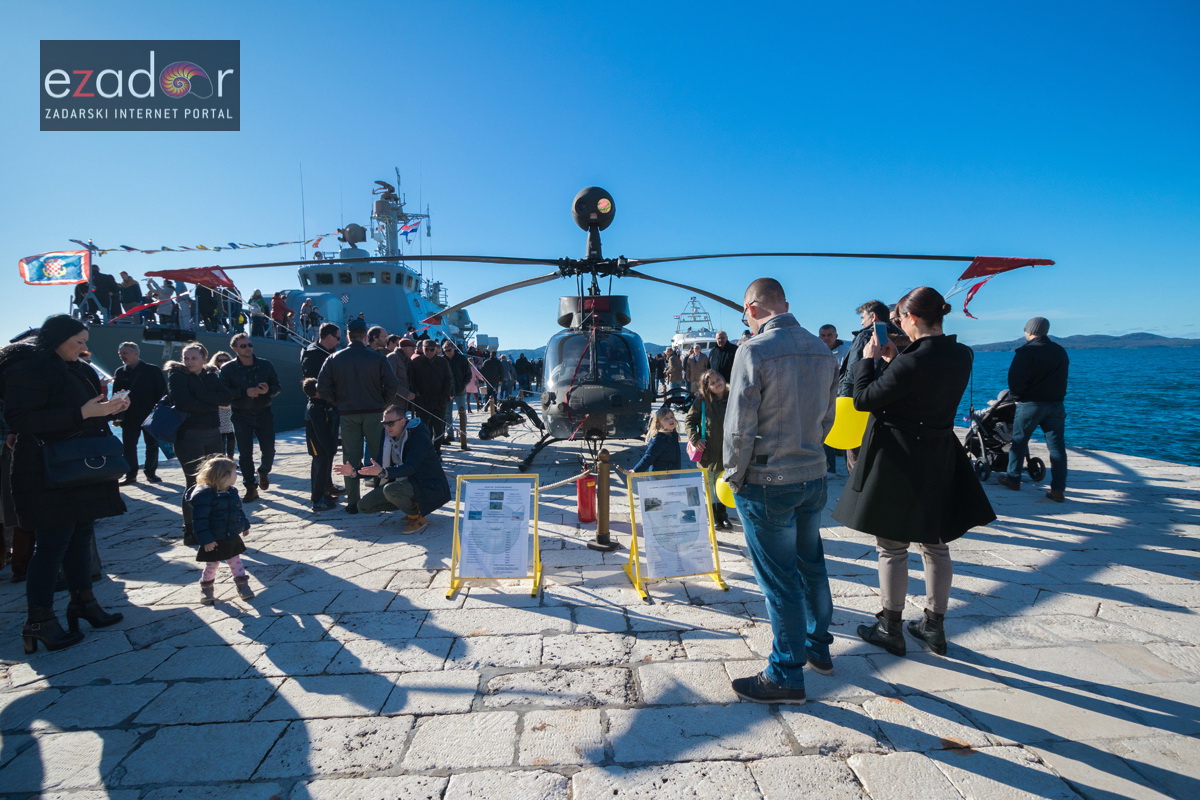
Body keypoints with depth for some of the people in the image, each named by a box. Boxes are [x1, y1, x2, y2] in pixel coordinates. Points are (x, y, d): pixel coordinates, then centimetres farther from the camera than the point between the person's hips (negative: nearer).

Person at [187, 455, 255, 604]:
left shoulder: (231, 492, 2)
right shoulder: (204, 495, -24)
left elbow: (239, 510, 17)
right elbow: (200, 520, -24)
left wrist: (245, 525, 21)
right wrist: (206, 540, -24)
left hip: (232, 538, 6)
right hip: (214, 541, -6)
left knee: (236, 562, 13)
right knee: (211, 565, 10)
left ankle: (243, 586, 21)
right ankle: (206, 590, 30)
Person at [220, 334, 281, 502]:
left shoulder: (266, 365, 3)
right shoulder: (228, 369, -2)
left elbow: (278, 387, 5)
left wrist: (268, 390, -17)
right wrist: (245, 392, -21)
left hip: (264, 414, 1)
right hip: (241, 416, -1)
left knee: (269, 450, 3)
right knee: (245, 454, 2)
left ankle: (263, 472, 35)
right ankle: (251, 488, 13)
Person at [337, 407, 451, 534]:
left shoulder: (419, 437, -20)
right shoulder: (388, 436, 4)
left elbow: (410, 467, -33)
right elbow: (379, 466, 8)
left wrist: (383, 472, -46)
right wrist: (354, 471, -6)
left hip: (427, 485, -9)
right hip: (402, 481, 9)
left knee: (390, 490, -35)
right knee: (364, 505, 1)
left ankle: (417, 518, -10)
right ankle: (413, 506, 9)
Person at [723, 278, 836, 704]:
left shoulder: (754, 350, -17)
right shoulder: (822, 350, 4)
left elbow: (740, 426, -18)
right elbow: (827, 418, 11)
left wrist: (734, 477, -4)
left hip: (768, 482, -7)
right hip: (813, 476, 7)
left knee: (779, 577, 4)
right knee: (811, 564, 21)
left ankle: (786, 676, 18)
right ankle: (818, 647, 40)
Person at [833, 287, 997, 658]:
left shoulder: (914, 361, -24)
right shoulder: (962, 355, 2)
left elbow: (864, 398, -16)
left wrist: (868, 359, -3)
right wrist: (893, 360, 11)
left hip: (896, 461, -8)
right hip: (938, 459, 8)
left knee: (892, 548, 6)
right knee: (935, 545, 17)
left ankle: (890, 629, 19)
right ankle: (934, 626, 30)